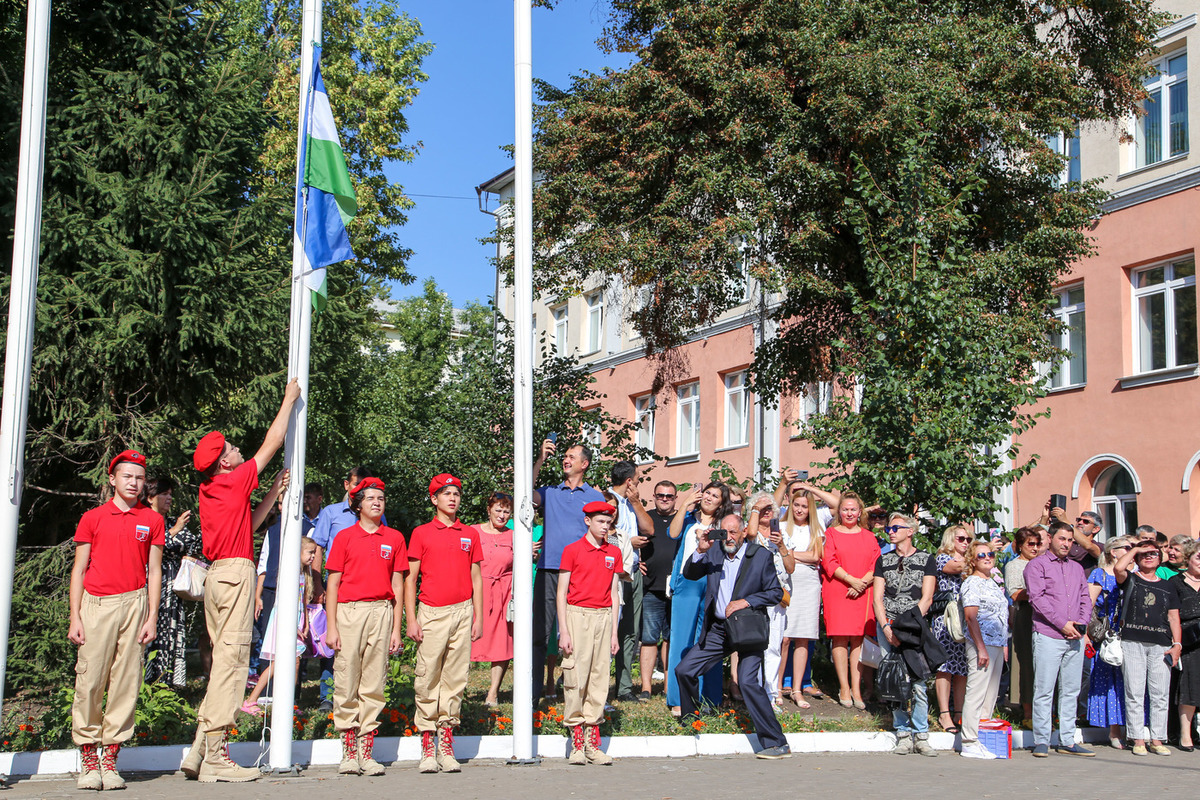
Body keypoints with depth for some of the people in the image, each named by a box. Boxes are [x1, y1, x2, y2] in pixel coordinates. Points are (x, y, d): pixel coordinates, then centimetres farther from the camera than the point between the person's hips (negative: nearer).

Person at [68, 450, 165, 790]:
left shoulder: (152, 520, 11)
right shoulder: (92, 518, 9)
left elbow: (154, 571, 10)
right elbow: (79, 569, 8)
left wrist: (152, 616, 2)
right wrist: (75, 618, 1)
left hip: (134, 602, 1)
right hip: (96, 603, -1)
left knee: (126, 681, -2)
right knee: (89, 680, -5)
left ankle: (110, 759, 3)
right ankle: (88, 758, 5)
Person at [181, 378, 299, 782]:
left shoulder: (209, 490, 16)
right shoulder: (234, 481, -6)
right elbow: (272, 443, 1)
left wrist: (274, 493, 22)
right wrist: (289, 400, 12)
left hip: (217, 575, 9)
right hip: (236, 571, -9)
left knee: (224, 659, 12)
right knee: (231, 658, -9)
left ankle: (200, 750, 10)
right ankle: (215, 755, -11)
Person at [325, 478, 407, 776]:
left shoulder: (395, 538, 11)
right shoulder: (345, 537, 8)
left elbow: (397, 585, 11)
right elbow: (333, 583, 6)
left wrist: (396, 628, 7)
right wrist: (331, 626, -1)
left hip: (382, 611, 1)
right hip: (348, 611, -1)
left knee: (374, 684, 0)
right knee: (346, 682, -3)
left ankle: (366, 752, 4)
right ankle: (348, 752, 3)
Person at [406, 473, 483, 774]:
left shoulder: (470, 534, 13)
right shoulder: (421, 533, 5)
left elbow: (476, 579, 15)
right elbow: (410, 579, 4)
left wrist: (478, 618, 8)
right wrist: (411, 620, -4)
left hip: (462, 612, 2)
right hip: (431, 613, -2)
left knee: (455, 678, 2)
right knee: (427, 679, -4)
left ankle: (446, 747, 7)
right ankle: (427, 748, 2)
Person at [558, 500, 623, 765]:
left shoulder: (614, 553, 12)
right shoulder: (572, 550, 1)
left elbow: (614, 593, 14)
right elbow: (561, 592, -1)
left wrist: (614, 632, 9)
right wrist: (563, 631, -7)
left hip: (604, 617, 4)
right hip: (577, 615, -4)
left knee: (599, 678, 2)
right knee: (576, 678, -6)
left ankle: (593, 744, 7)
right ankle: (577, 744, 1)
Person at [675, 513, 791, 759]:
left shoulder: (760, 556, -6)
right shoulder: (714, 552, 5)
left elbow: (776, 593, -6)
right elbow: (689, 574, 0)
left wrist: (745, 602, -18)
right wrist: (700, 551, -16)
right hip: (718, 629, 5)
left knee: (747, 681, -20)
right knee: (684, 670, 4)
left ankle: (776, 743, -11)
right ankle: (689, 716, 32)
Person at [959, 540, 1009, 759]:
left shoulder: (993, 583, 18)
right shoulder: (972, 583, -9)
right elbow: (971, 617, -15)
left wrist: (1004, 645, 17)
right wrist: (981, 648, -19)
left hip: (997, 645, 9)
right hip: (982, 643, -9)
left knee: (991, 694, 10)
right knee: (976, 694, -7)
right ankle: (970, 743, -5)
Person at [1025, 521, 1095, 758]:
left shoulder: (1076, 567, 20)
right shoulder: (1037, 565, 2)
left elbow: (1086, 598, 17)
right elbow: (1037, 598, -8)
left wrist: (1082, 623, -2)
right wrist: (1062, 623, -13)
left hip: (1075, 638, 6)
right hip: (1048, 636, -6)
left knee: (1070, 691, 8)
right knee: (1044, 690, -5)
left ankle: (1067, 741, 13)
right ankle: (1041, 741, 0)